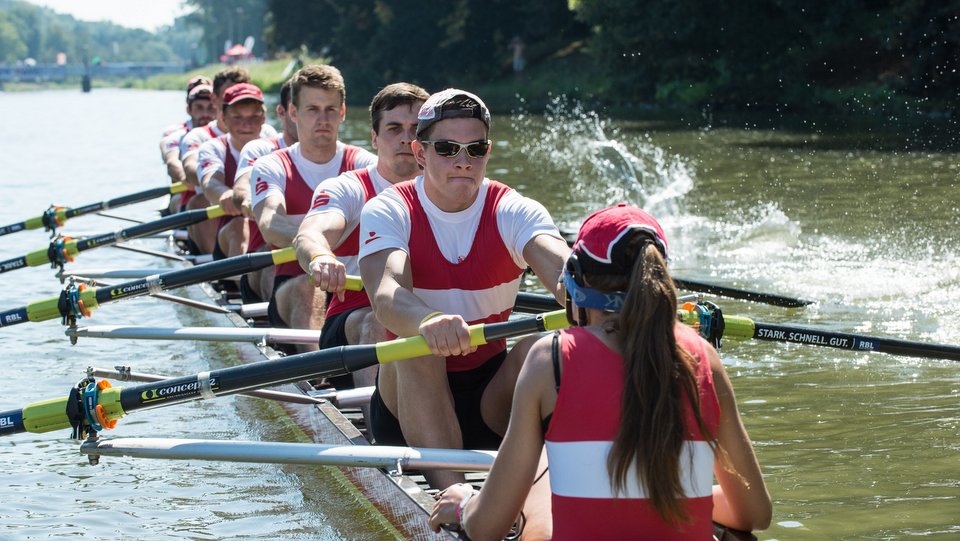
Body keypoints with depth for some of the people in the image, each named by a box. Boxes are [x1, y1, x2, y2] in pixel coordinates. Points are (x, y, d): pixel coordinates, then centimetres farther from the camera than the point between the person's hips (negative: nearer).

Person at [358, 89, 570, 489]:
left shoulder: (514, 212, -3)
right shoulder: (387, 211, -7)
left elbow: (562, 267, -26)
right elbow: (385, 294, -29)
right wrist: (427, 320, -53)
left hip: (491, 396, 2)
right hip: (411, 397, -1)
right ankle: (447, 487, -38)